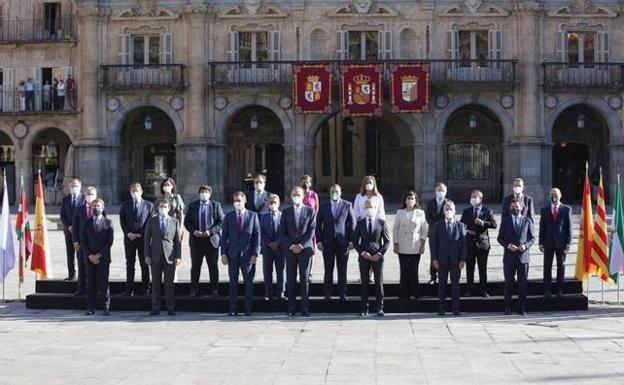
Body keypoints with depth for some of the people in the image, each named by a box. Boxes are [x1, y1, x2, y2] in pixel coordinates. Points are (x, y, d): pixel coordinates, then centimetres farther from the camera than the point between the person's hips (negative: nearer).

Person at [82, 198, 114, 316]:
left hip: (103, 258, -2)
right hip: (90, 258, 2)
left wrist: (99, 255, -9)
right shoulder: (87, 223, 11)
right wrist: (90, 256, -6)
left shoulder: (108, 223, 4)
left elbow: (109, 241, -2)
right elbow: (84, 241, 7)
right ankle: (91, 307, 4)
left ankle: (106, 307, 3)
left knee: (103, 283, -3)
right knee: (91, 283, 1)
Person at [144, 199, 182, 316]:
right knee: (155, 283, 3)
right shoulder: (151, 221, 8)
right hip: (155, 256, 1)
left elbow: (177, 240, 6)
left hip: (169, 257, 0)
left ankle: (170, 308, 7)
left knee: (169, 284, 2)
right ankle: (155, 308, 9)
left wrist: (178, 257, -2)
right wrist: (147, 255, -1)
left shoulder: (175, 222, 7)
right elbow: (147, 239, 7)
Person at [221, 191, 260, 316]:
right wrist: (223, 253, -2)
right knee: (233, 282, 4)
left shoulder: (253, 216, 2)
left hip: (247, 254, -1)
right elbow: (224, 236, 6)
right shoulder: (228, 216, 6)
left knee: (248, 282, 2)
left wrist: (255, 253, -6)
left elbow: (257, 236, 1)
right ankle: (233, 309, 9)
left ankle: (248, 309, 9)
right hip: (232, 254, 1)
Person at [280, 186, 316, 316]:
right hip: (290, 250, 1)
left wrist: (301, 245, -9)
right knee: (291, 279, 1)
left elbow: (312, 230, -1)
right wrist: (292, 246, -7)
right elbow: (282, 232, 5)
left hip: (305, 248, -1)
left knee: (305, 279, -1)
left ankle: (305, 308, 2)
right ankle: (291, 308, 4)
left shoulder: (310, 211, 5)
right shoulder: (286, 212, 9)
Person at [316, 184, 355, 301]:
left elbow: (352, 223, 4)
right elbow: (318, 224, 6)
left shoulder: (347, 205, 4)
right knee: (328, 270, 4)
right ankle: (328, 293, 10)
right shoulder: (323, 206, 7)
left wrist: (351, 240, -2)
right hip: (327, 242, 1)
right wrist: (319, 241, -1)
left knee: (342, 269, 2)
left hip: (342, 242, -1)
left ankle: (343, 294, 8)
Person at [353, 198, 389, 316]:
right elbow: (355, 241, 7)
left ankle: (379, 308, 6)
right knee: (364, 283, 4)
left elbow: (387, 241, 3)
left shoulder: (382, 223, 2)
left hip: (377, 257, -1)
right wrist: (362, 252, -8)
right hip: (364, 257, 1)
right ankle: (364, 308, 9)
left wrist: (380, 253, -9)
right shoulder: (360, 223, 6)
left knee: (379, 282, -1)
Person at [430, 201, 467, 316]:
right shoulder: (438, 225, 5)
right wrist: (434, 259, -5)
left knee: (455, 284, 3)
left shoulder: (460, 225, 4)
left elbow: (464, 243, 2)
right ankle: (442, 308, 9)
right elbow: (433, 242, 3)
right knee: (442, 284, 3)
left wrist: (463, 259, -6)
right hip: (442, 260, 0)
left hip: (456, 260, 0)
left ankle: (455, 308, 8)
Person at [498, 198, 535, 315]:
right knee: (508, 282, 2)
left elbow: (532, 238, 8)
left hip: (523, 256, 1)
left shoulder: (527, 221, 7)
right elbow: (500, 238, 5)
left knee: (522, 282, 3)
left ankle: (521, 307, 9)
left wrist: (526, 245, -11)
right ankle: (507, 307, 9)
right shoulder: (505, 221, 6)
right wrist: (508, 245, -12)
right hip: (509, 256, 0)